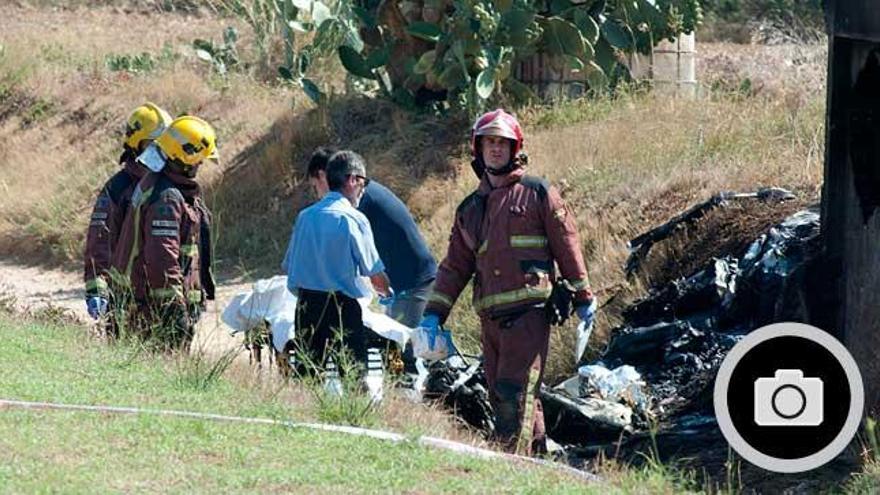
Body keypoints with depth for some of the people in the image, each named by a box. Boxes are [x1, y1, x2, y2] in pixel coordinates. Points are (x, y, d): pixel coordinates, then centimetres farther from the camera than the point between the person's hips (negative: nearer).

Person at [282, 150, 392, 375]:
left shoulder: (305, 216, 6)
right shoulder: (353, 219, -9)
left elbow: (288, 266, 12)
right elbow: (374, 271, -5)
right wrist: (387, 292, 15)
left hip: (307, 306, 5)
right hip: (343, 306, -5)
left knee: (305, 374, 8)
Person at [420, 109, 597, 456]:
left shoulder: (537, 194, 5)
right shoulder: (470, 209, 20)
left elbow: (567, 245, 5)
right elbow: (455, 265, 19)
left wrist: (583, 296, 4)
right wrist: (434, 313, 9)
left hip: (528, 311, -6)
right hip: (490, 318, 6)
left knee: (514, 391, -15)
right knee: (502, 397, 5)